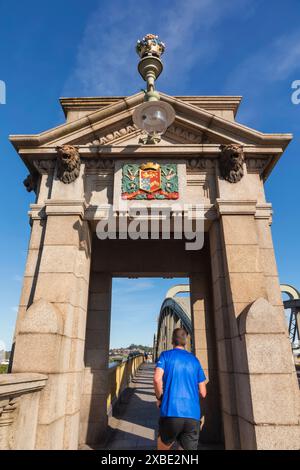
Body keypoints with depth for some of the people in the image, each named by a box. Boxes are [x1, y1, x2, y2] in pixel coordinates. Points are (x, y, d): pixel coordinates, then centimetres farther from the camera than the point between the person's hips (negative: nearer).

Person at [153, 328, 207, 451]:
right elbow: (203, 393, 13)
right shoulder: (194, 360, 14)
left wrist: (159, 398, 4)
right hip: (193, 416, 3)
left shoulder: (166, 355, 4)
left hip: (171, 413, -2)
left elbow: (157, 379, -12)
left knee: (163, 447, 22)